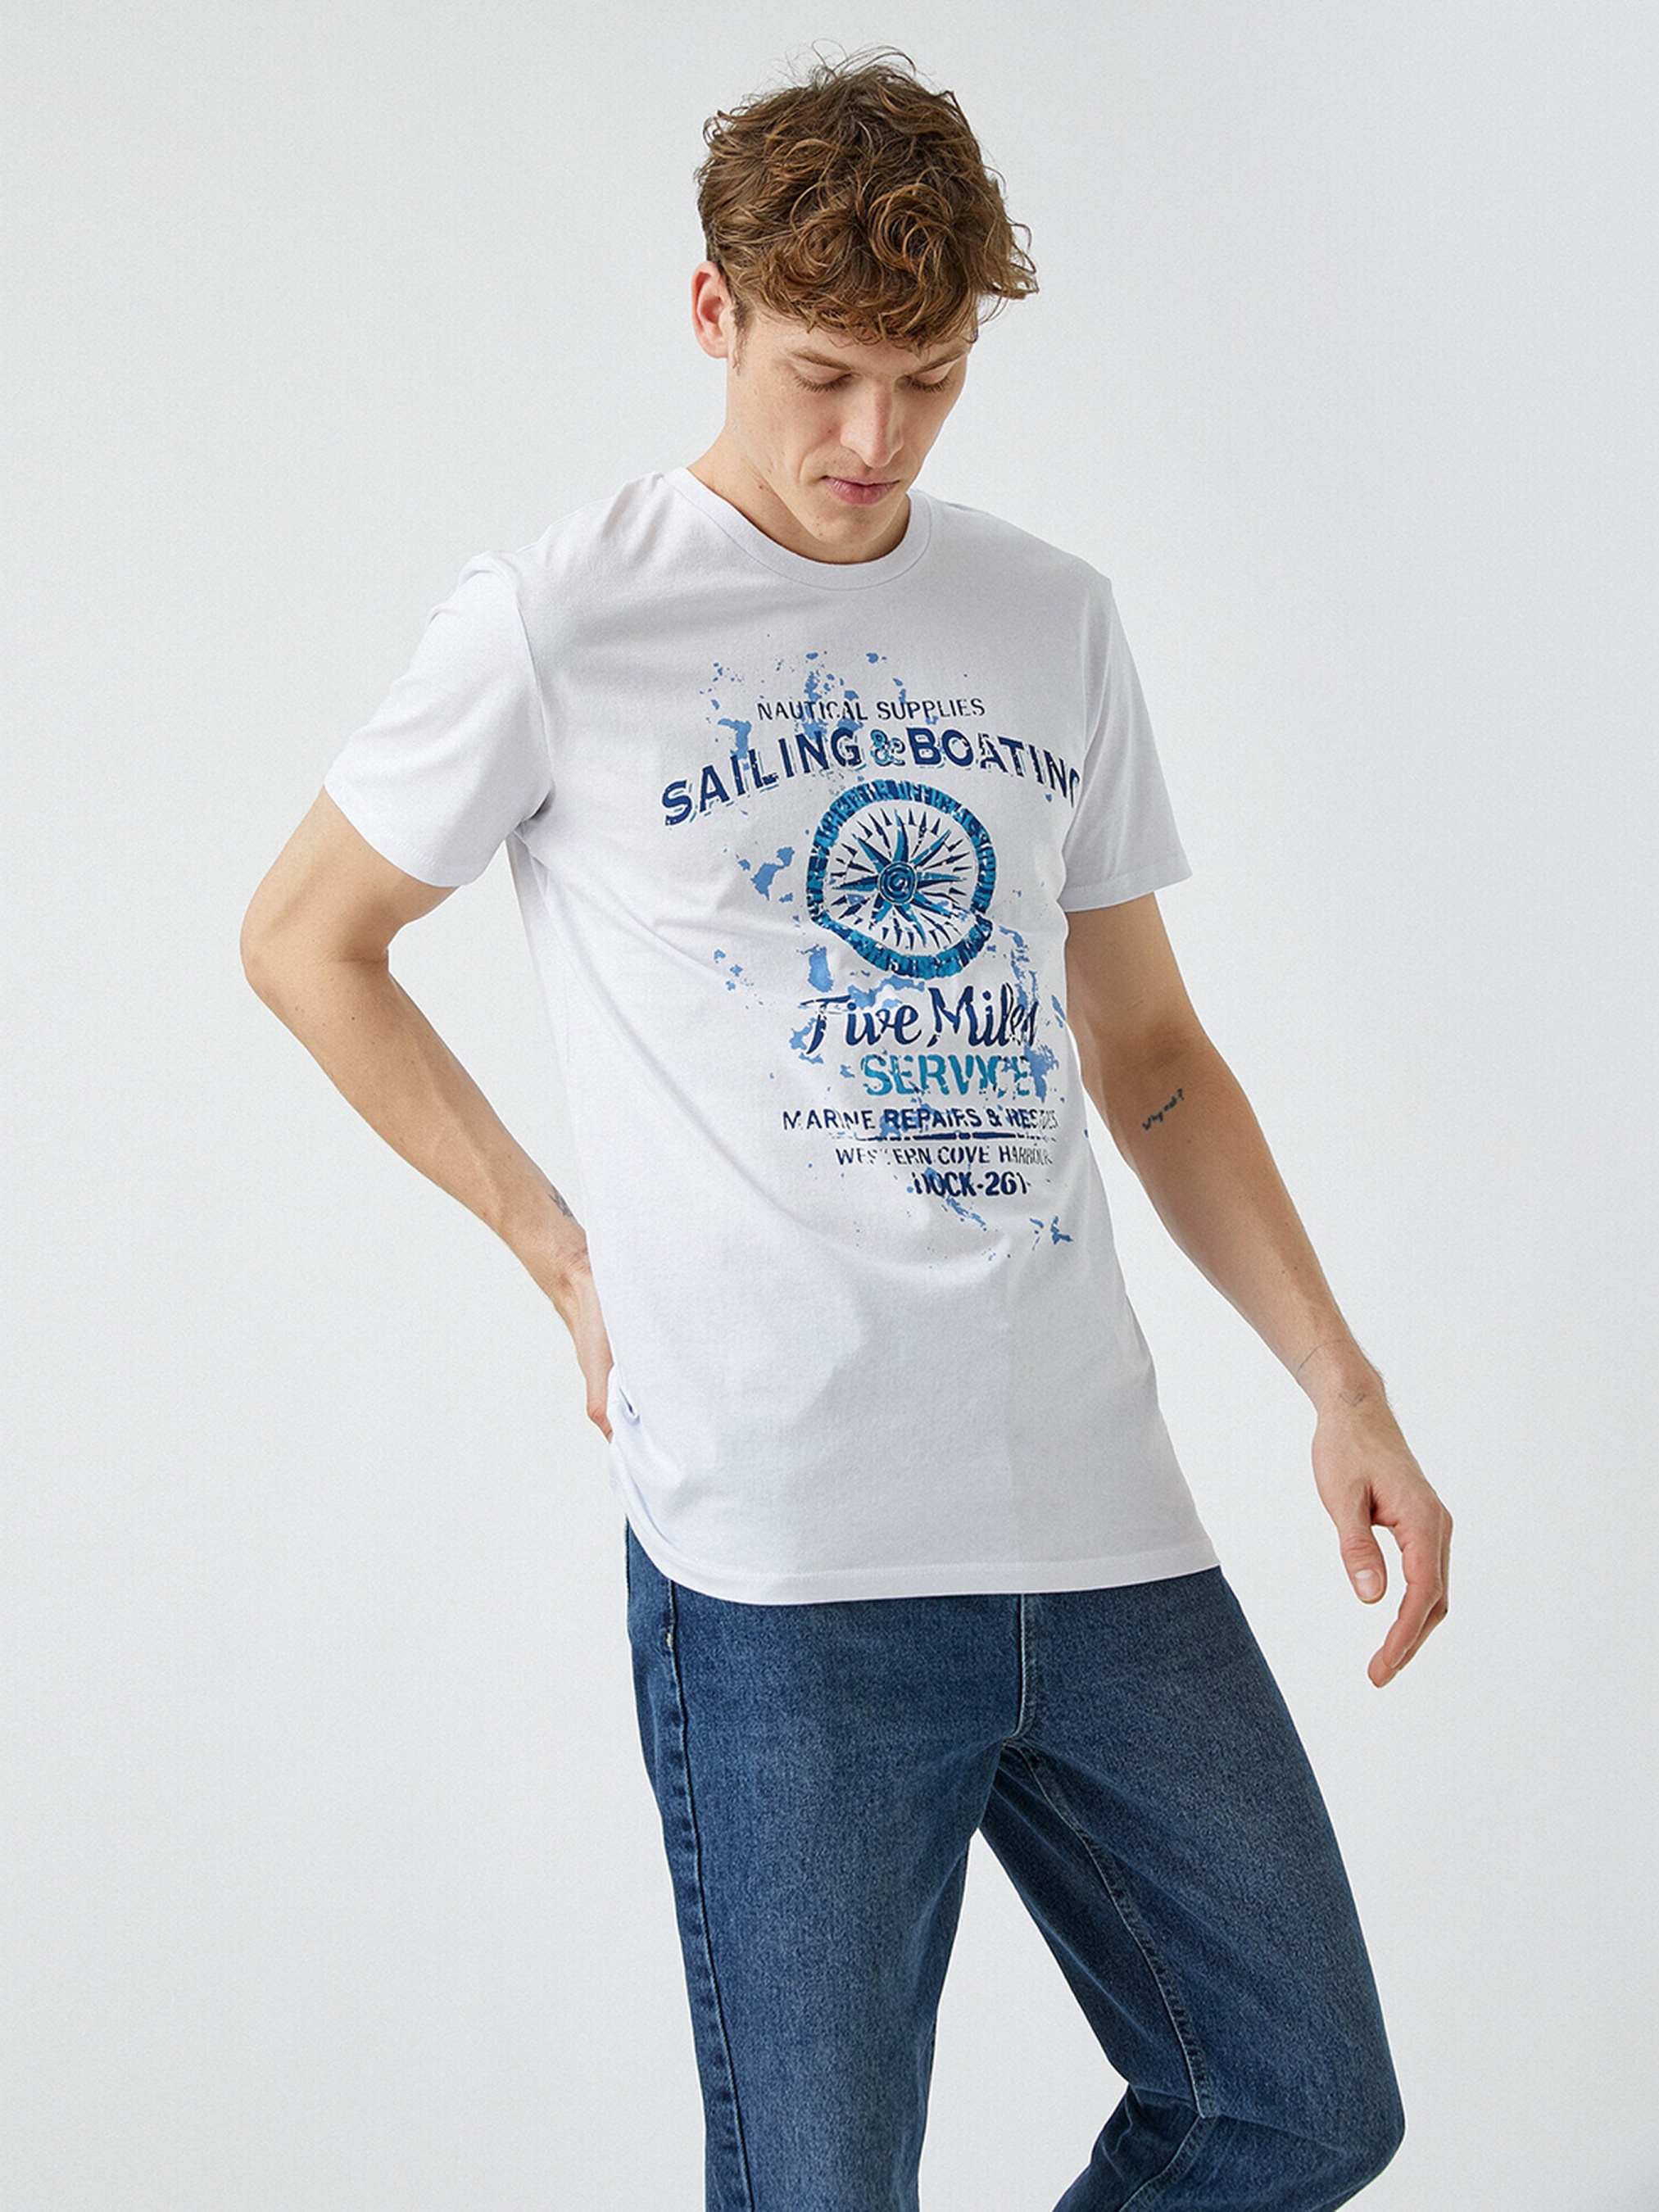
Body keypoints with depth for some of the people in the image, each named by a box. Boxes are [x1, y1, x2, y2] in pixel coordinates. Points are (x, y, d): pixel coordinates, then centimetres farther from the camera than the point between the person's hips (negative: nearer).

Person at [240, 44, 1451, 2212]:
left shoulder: (1056, 619, 13)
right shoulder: (559, 626, -2)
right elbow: (305, 941, 9)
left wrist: (1341, 1382, 6)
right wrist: (568, 1256, 3)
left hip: (1108, 1532, 5)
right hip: (785, 1552, -5)